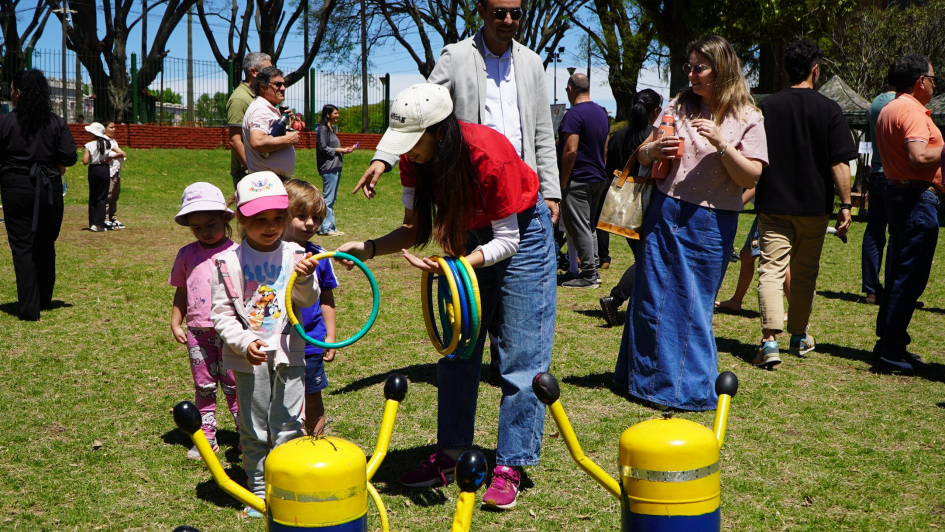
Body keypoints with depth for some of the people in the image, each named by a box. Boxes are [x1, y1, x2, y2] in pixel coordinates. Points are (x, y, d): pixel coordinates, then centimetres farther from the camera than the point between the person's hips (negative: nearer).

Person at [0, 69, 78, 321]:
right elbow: (69, 157, -5)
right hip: (50, 188, 3)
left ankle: (28, 308, -5)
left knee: (22, 246, 1)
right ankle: (45, 300, 25)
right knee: (46, 245, 15)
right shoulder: (56, 123, 0)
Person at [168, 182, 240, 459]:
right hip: (197, 332, 3)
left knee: (233, 384, 3)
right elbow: (181, 292, 14)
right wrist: (175, 323, 8)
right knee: (204, 386, 10)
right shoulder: (187, 254, 6)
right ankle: (206, 437, 19)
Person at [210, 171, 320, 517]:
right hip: (249, 358, -1)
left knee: (287, 427, 4)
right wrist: (245, 343, -16)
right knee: (253, 430, 9)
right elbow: (221, 313, -3)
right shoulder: (229, 261, -5)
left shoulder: (294, 255, 0)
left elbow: (308, 302, -3)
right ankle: (258, 489, 22)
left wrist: (305, 281, -24)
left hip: (288, 352, 1)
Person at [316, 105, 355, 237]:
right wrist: (339, 150, -11)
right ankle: (325, 228, -8)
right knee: (328, 198, -9)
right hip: (328, 168, -10)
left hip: (335, 167, 10)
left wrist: (344, 149, 11)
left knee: (331, 199, 11)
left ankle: (330, 227, 14)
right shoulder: (323, 129, -8)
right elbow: (323, 148, -14)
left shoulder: (331, 129, 20)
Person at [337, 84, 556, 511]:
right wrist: (369, 248, -25)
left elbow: (507, 240, -28)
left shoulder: (489, 156, -35)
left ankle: (509, 467, 1)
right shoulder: (416, 159, -17)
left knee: (520, 358, -6)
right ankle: (450, 455, 18)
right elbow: (415, 230, -9)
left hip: (521, 235, -6)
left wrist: (454, 265, -41)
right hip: (470, 238, 6)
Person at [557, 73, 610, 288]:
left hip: (578, 180, -9)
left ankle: (588, 275, -4)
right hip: (599, 178, 9)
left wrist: (563, 181, -14)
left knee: (579, 228, -5)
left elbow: (570, 150, -21)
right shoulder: (602, 113, 14)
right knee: (590, 226, 15)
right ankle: (593, 272, 17)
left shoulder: (574, 114, -15)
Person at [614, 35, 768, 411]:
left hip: (710, 224, -3)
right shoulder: (679, 106, 8)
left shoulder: (748, 119, -1)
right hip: (665, 214, 3)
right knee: (654, 298, 7)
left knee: (695, 305, 3)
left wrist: (721, 144, -20)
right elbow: (642, 156, 14)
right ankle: (648, 379, 21)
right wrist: (652, 150, -9)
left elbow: (752, 178, -8)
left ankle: (690, 388, 16)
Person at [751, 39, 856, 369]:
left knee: (771, 269, -5)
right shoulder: (829, 110, -5)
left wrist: (755, 194, 22)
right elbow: (839, 163, -9)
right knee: (805, 273, 14)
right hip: (814, 205, 0)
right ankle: (799, 337, 27)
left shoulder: (766, 106, 2)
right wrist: (845, 204, -4)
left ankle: (770, 340, -21)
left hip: (772, 203, 0)